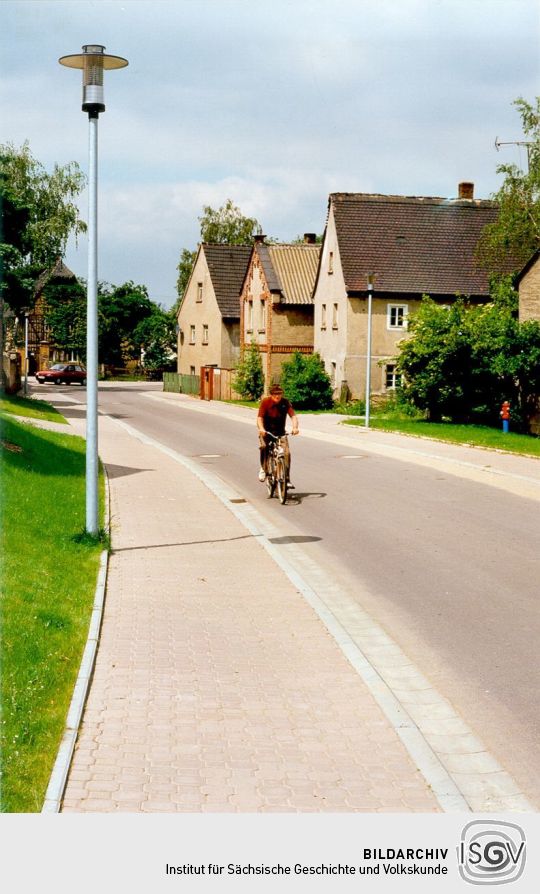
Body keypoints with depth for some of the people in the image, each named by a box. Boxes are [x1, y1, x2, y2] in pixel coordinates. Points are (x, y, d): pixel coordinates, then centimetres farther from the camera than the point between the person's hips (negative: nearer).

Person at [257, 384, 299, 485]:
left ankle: (287, 479, -3)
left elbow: (293, 416, -17)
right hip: (266, 431, -2)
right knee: (263, 446, -30)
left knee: (287, 453, -13)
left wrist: (295, 427, -36)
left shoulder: (286, 403, -9)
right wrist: (261, 429, -41)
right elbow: (260, 417, -22)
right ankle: (263, 468, -6)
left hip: (280, 432, 2)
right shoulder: (265, 402, -14)